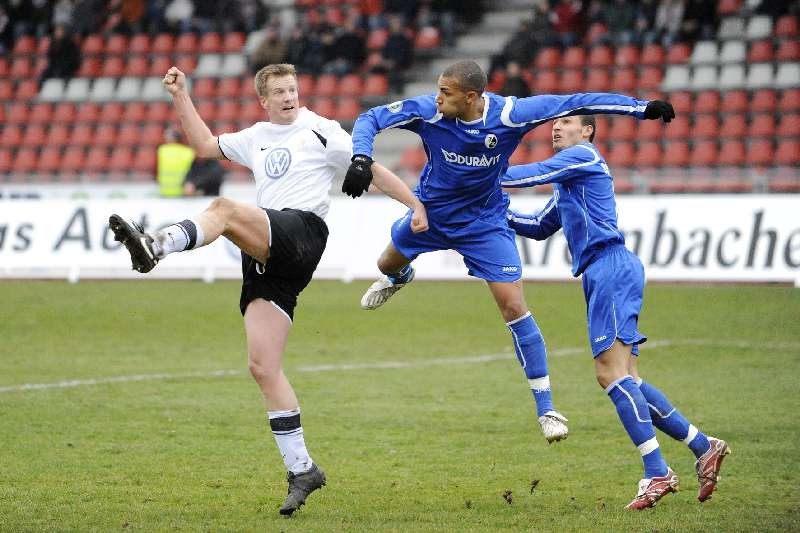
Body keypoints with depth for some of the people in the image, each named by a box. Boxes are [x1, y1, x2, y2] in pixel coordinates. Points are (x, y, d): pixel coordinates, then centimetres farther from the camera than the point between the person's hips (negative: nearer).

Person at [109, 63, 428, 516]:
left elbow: (371, 170, 8)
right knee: (263, 367, -3)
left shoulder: (321, 132, 8)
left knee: (226, 209, -33)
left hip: (301, 234, -7)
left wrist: (416, 204, 2)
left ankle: (154, 247, -59)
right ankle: (301, 470, -1)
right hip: (266, 259, 7)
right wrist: (181, 97, 30)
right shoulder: (256, 138, 27)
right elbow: (205, 145, 36)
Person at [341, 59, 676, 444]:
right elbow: (370, 119, -19)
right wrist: (361, 159, -39)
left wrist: (642, 108, -22)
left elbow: (576, 103, -21)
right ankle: (399, 277, 67)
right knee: (388, 265, 24)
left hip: (484, 222, -3)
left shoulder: (509, 114, -28)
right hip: (431, 211, 3)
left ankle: (546, 408, -4)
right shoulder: (428, 111, -25)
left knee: (514, 308, -12)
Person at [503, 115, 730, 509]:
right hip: (603, 275, 10)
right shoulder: (567, 184, 29)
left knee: (611, 372, -16)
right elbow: (540, 227, 36)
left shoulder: (584, 156, 0)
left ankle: (657, 473, -20)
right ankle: (703, 447, 9)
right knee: (625, 380, 6)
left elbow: (536, 174, -8)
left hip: (611, 268, -10)